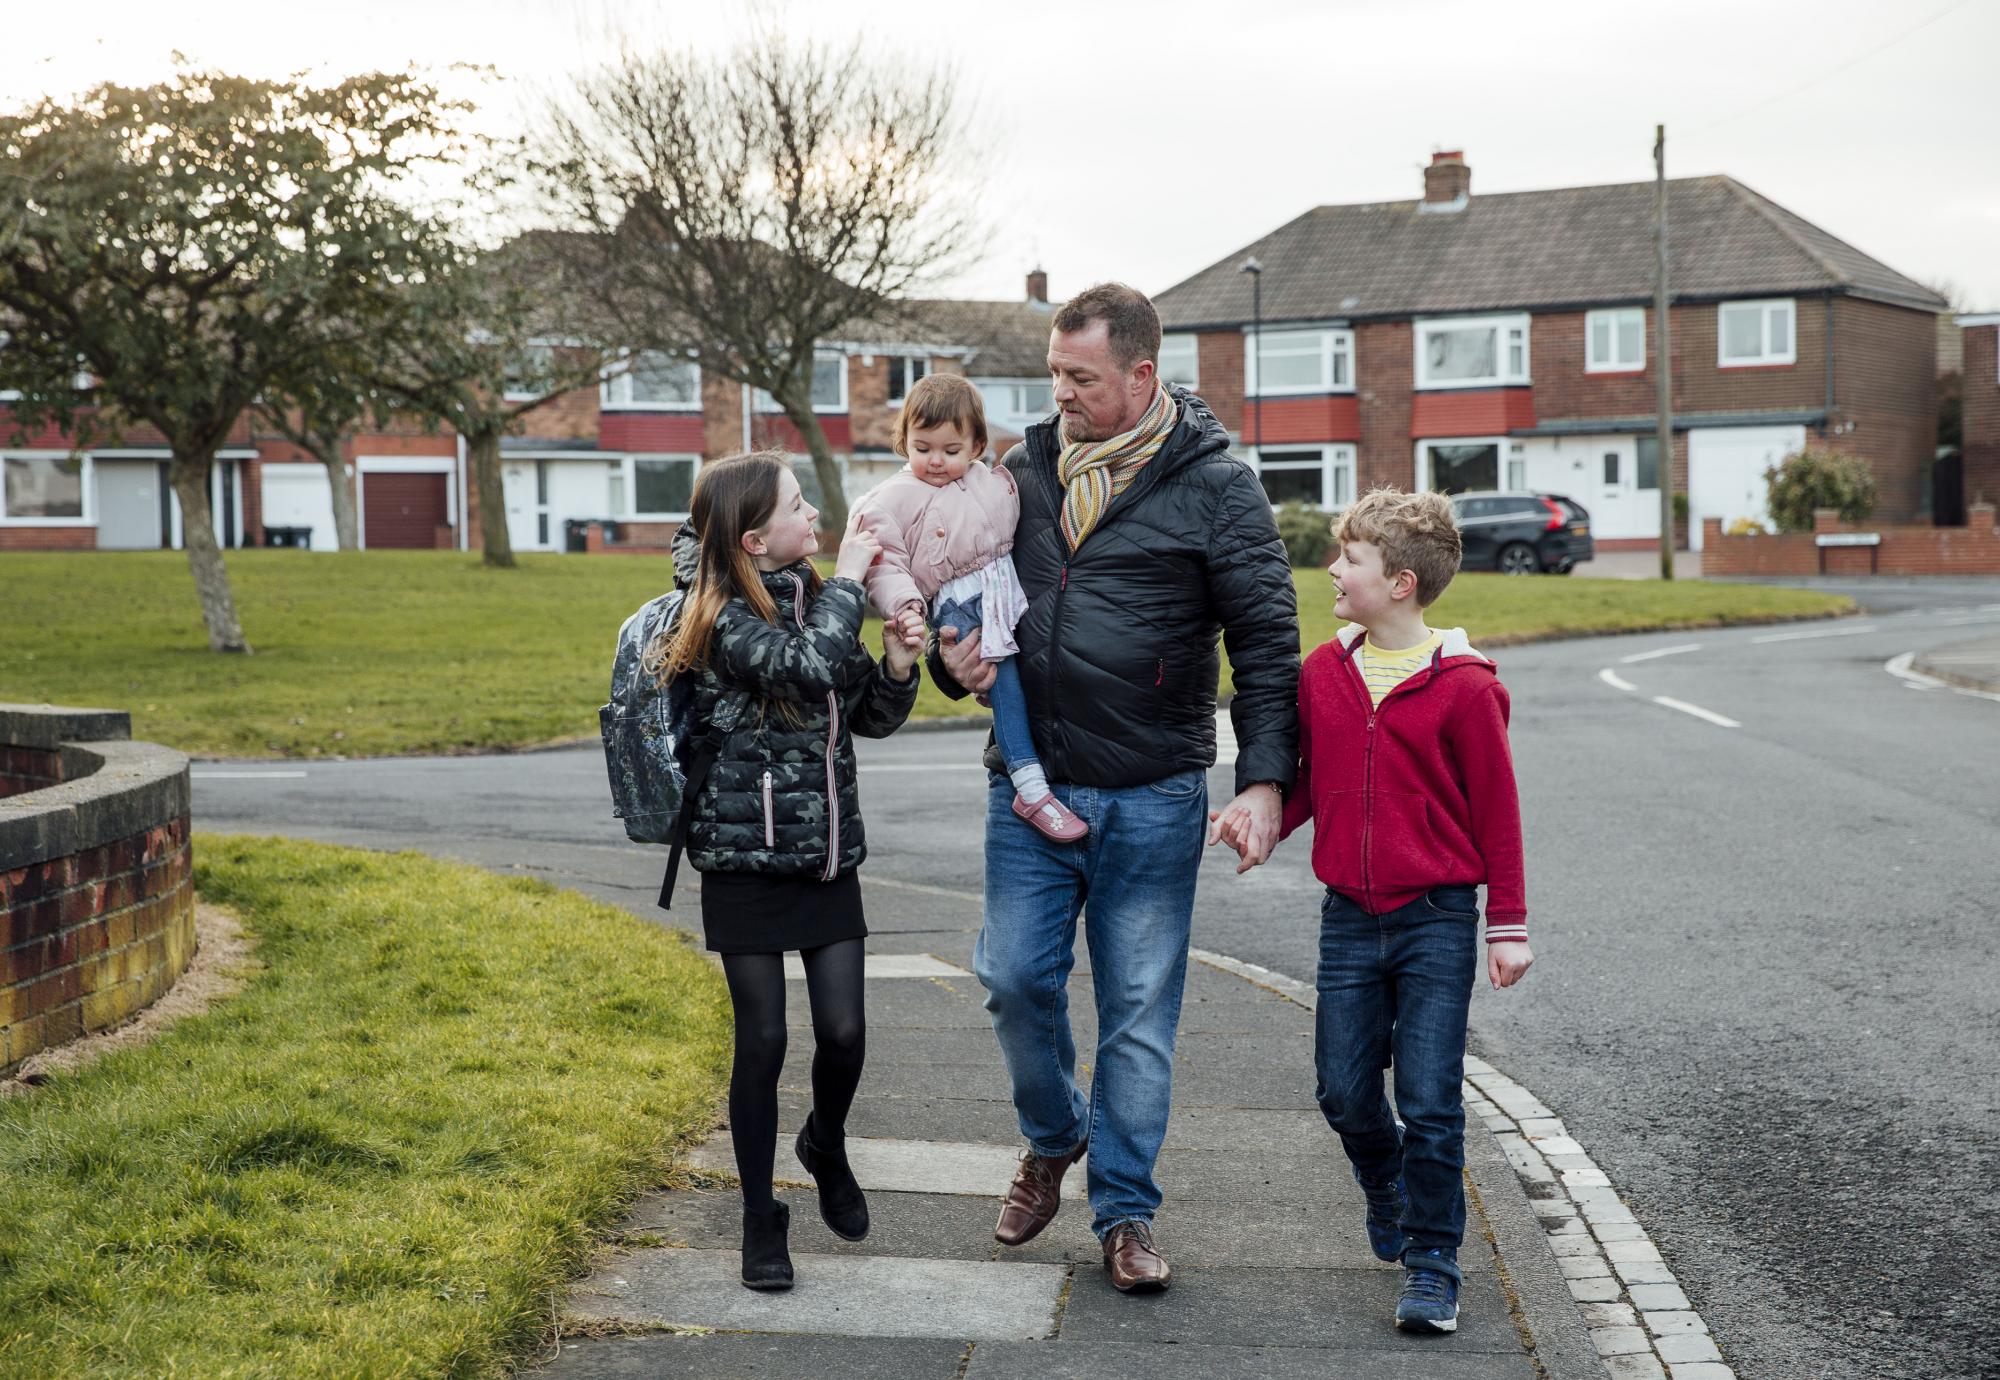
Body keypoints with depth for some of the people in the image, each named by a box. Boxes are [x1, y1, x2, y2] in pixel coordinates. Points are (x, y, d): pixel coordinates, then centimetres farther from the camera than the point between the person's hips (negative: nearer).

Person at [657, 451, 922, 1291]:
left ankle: (826, 1146, 32)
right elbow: (808, 666, -31)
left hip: (828, 856, 5)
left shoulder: (813, 601, 7)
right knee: (763, 1040, 1)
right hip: (745, 859, -5)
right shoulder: (724, 620, -13)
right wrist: (849, 580, -17)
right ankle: (761, 1221, 16)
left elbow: (873, 718, 14)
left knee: (843, 1032, 0)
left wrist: (897, 666, -6)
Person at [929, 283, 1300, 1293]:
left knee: (1139, 1010, 4)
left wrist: (1264, 780, -15)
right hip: (1028, 786, 4)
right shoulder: (1024, 469, 8)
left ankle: (1124, 1211, 18)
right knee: (1016, 979, 4)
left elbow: (1266, 642, -5)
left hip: (1152, 800, -3)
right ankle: (1053, 1138, 32)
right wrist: (954, 659, -2)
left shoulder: (1215, 485, -4)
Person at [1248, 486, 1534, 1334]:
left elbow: (1496, 811, -5)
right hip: (1349, 917, 4)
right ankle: (1387, 1189, 39)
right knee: (1344, 1091, 9)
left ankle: (1432, 1263, 12)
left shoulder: (1463, 686, -9)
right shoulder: (1322, 674, 4)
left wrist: (1507, 924, -4)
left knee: (1429, 1102, -2)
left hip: (1437, 920, -4)